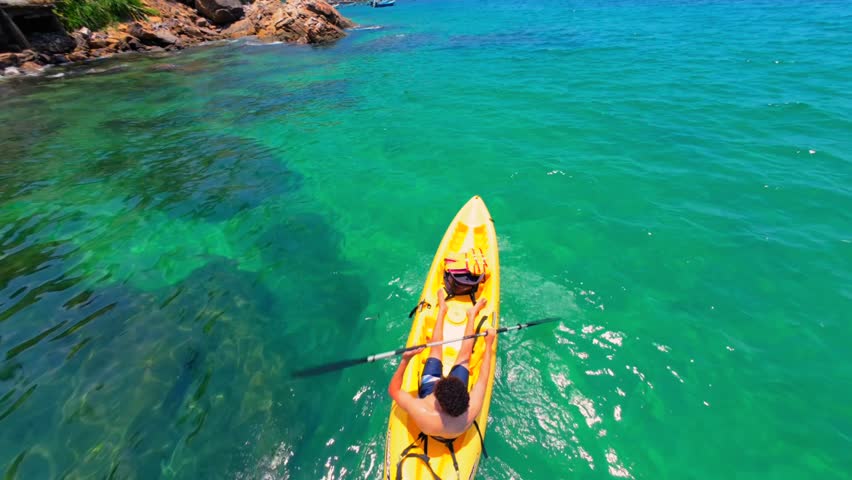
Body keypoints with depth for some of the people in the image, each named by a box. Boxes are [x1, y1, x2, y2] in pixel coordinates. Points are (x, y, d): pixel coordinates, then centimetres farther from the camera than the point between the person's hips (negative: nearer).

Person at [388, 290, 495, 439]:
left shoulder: (420, 411, -47)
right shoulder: (471, 410, -43)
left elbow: (393, 390, -27)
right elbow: (483, 378, -26)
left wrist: (405, 360, -32)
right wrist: (489, 344, -16)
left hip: (427, 394, 0)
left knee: (435, 350, 9)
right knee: (464, 357, 8)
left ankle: (442, 309, 32)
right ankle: (472, 314, 33)